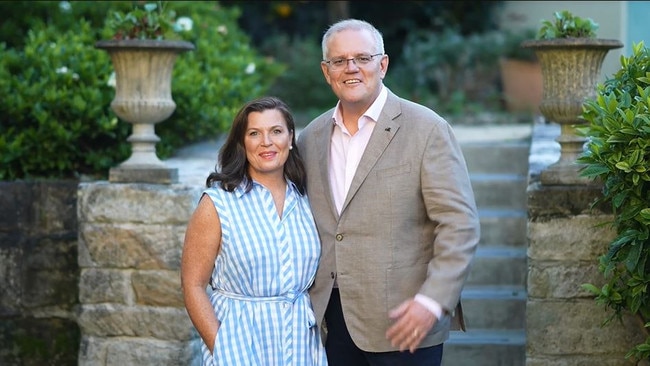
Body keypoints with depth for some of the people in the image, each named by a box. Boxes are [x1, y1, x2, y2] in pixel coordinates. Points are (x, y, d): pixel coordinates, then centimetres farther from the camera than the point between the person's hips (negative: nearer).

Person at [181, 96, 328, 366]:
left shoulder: (305, 201, 4)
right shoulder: (217, 204, -7)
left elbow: (317, 275, 12)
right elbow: (193, 285, -8)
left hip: (301, 343, 4)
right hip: (241, 342, -4)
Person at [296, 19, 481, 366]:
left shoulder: (426, 129, -6)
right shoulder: (311, 138, 9)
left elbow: (460, 224, -11)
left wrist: (432, 301, -20)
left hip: (404, 324, -4)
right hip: (332, 320, 5)